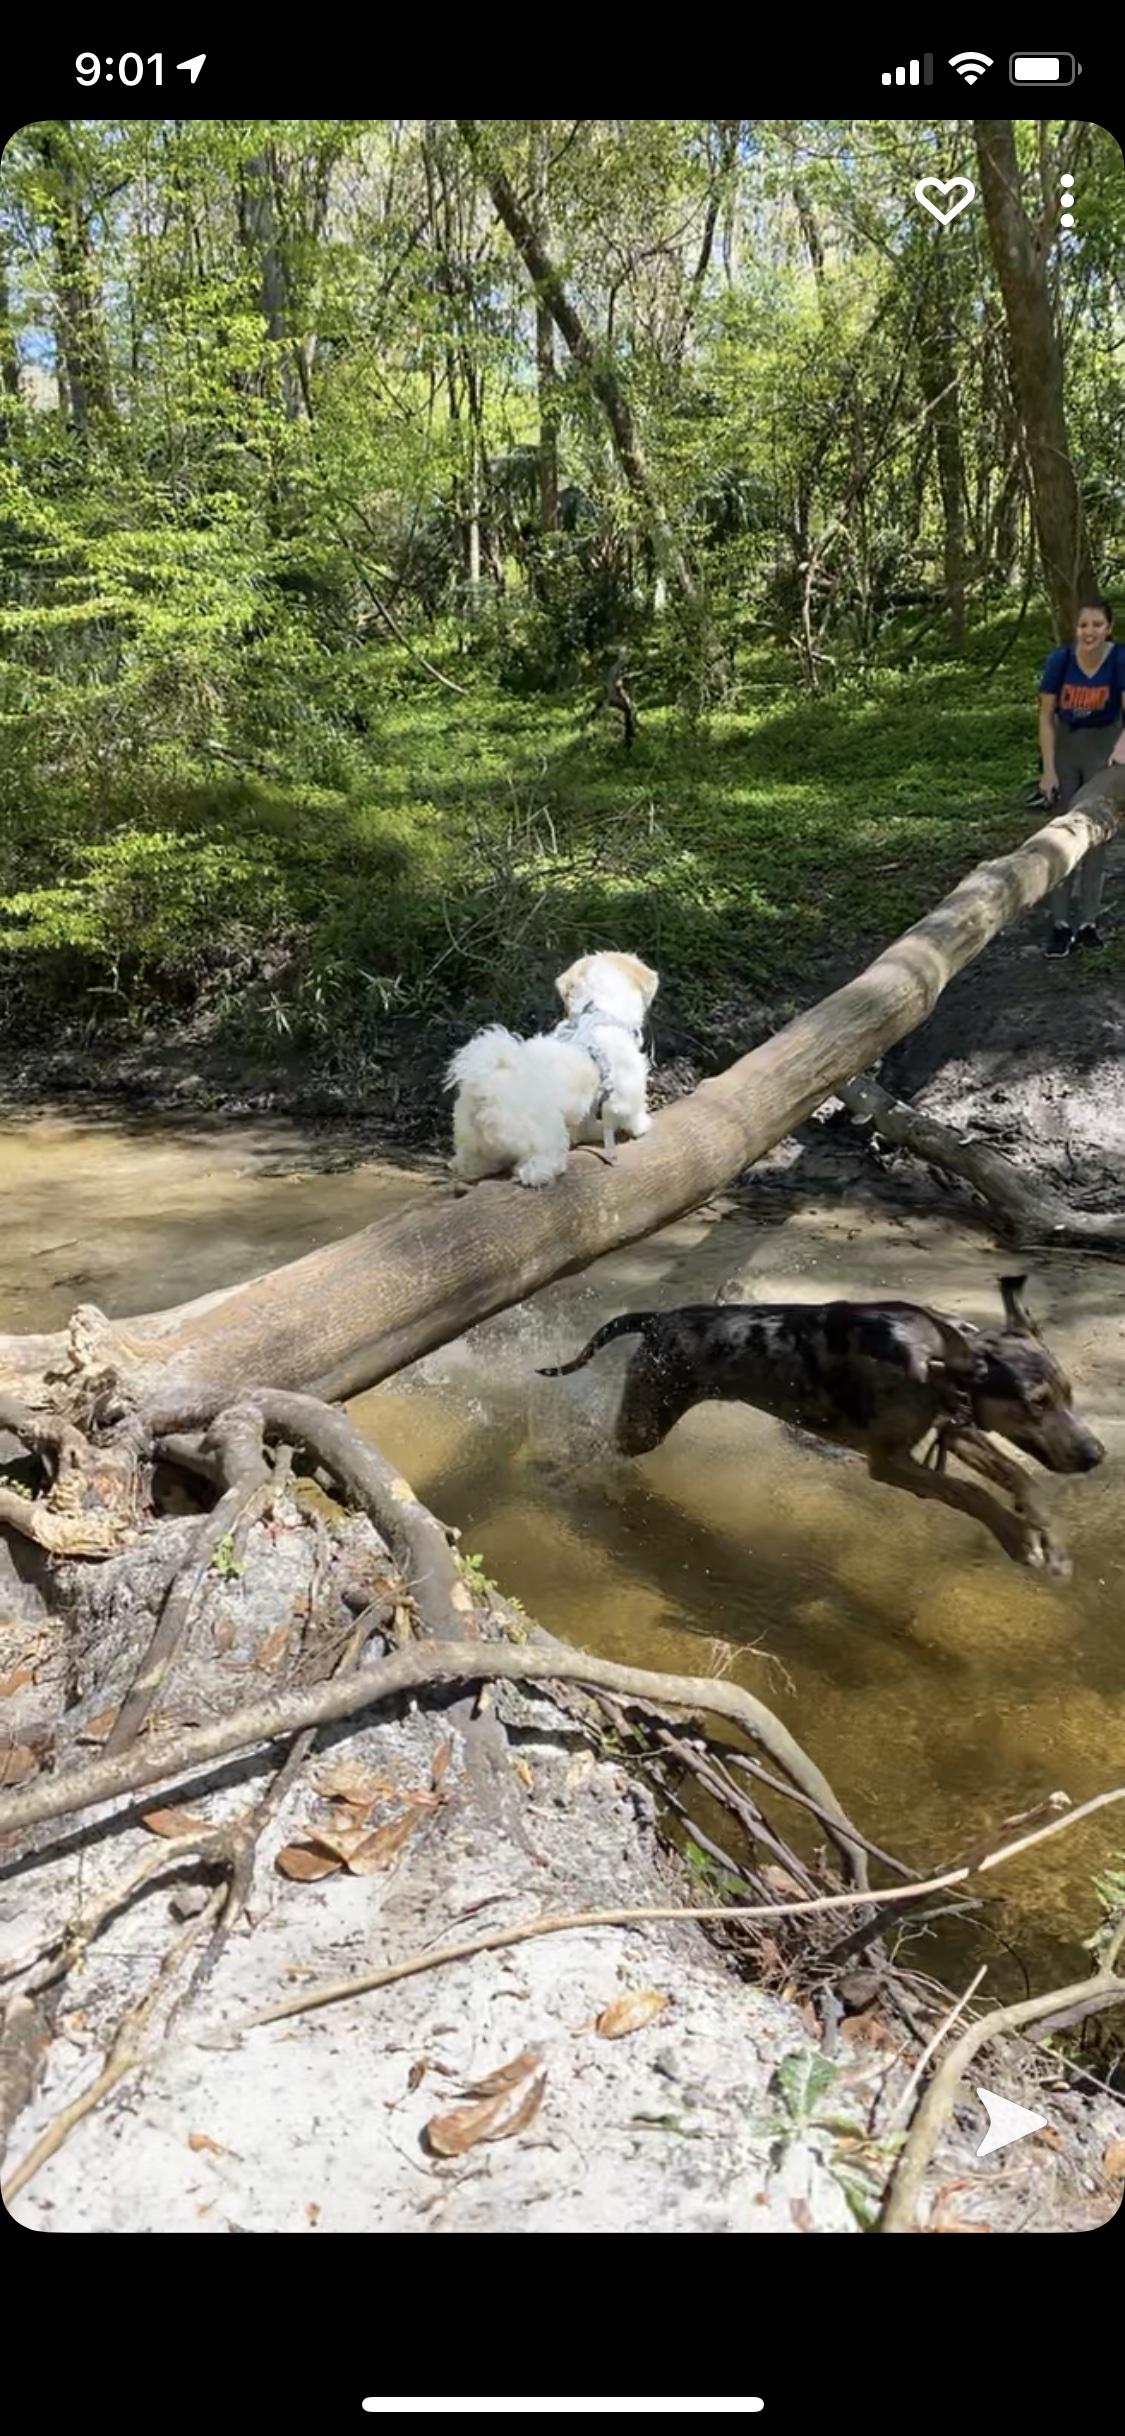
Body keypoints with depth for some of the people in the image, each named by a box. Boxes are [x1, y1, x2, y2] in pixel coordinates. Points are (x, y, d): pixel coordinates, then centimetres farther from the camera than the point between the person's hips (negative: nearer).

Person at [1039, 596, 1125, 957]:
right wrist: (1048, 770, -18)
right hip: (1065, 745, 0)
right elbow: (1046, 716, -14)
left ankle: (1088, 921, 12)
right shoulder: (1061, 659, -19)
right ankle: (1060, 923, -2)